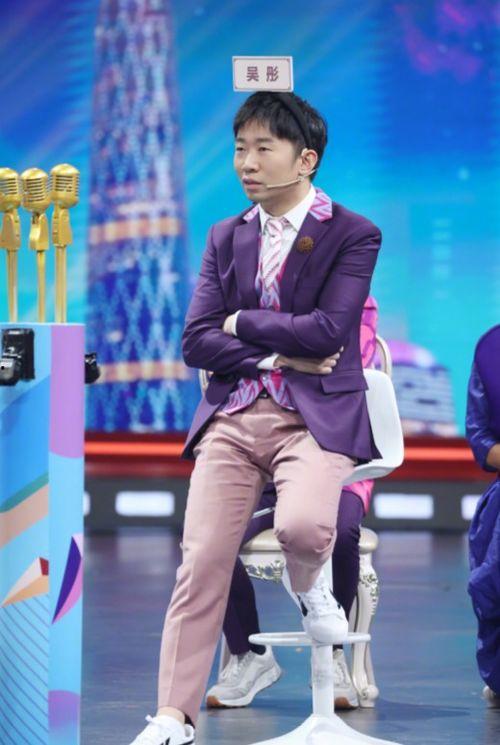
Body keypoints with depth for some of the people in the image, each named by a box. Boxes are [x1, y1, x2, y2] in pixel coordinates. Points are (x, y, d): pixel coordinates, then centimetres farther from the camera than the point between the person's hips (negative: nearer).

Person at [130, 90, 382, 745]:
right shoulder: (226, 237, 14)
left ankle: (308, 585, 9)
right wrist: (277, 357, -6)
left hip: (315, 415, -4)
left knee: (303, 526, -30)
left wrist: (242, 323, -2)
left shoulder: (352, 235, 1)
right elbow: (197, 341, 7)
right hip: (233, 414, 4)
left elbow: (328, 330, -12)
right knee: (202, 561, -7)